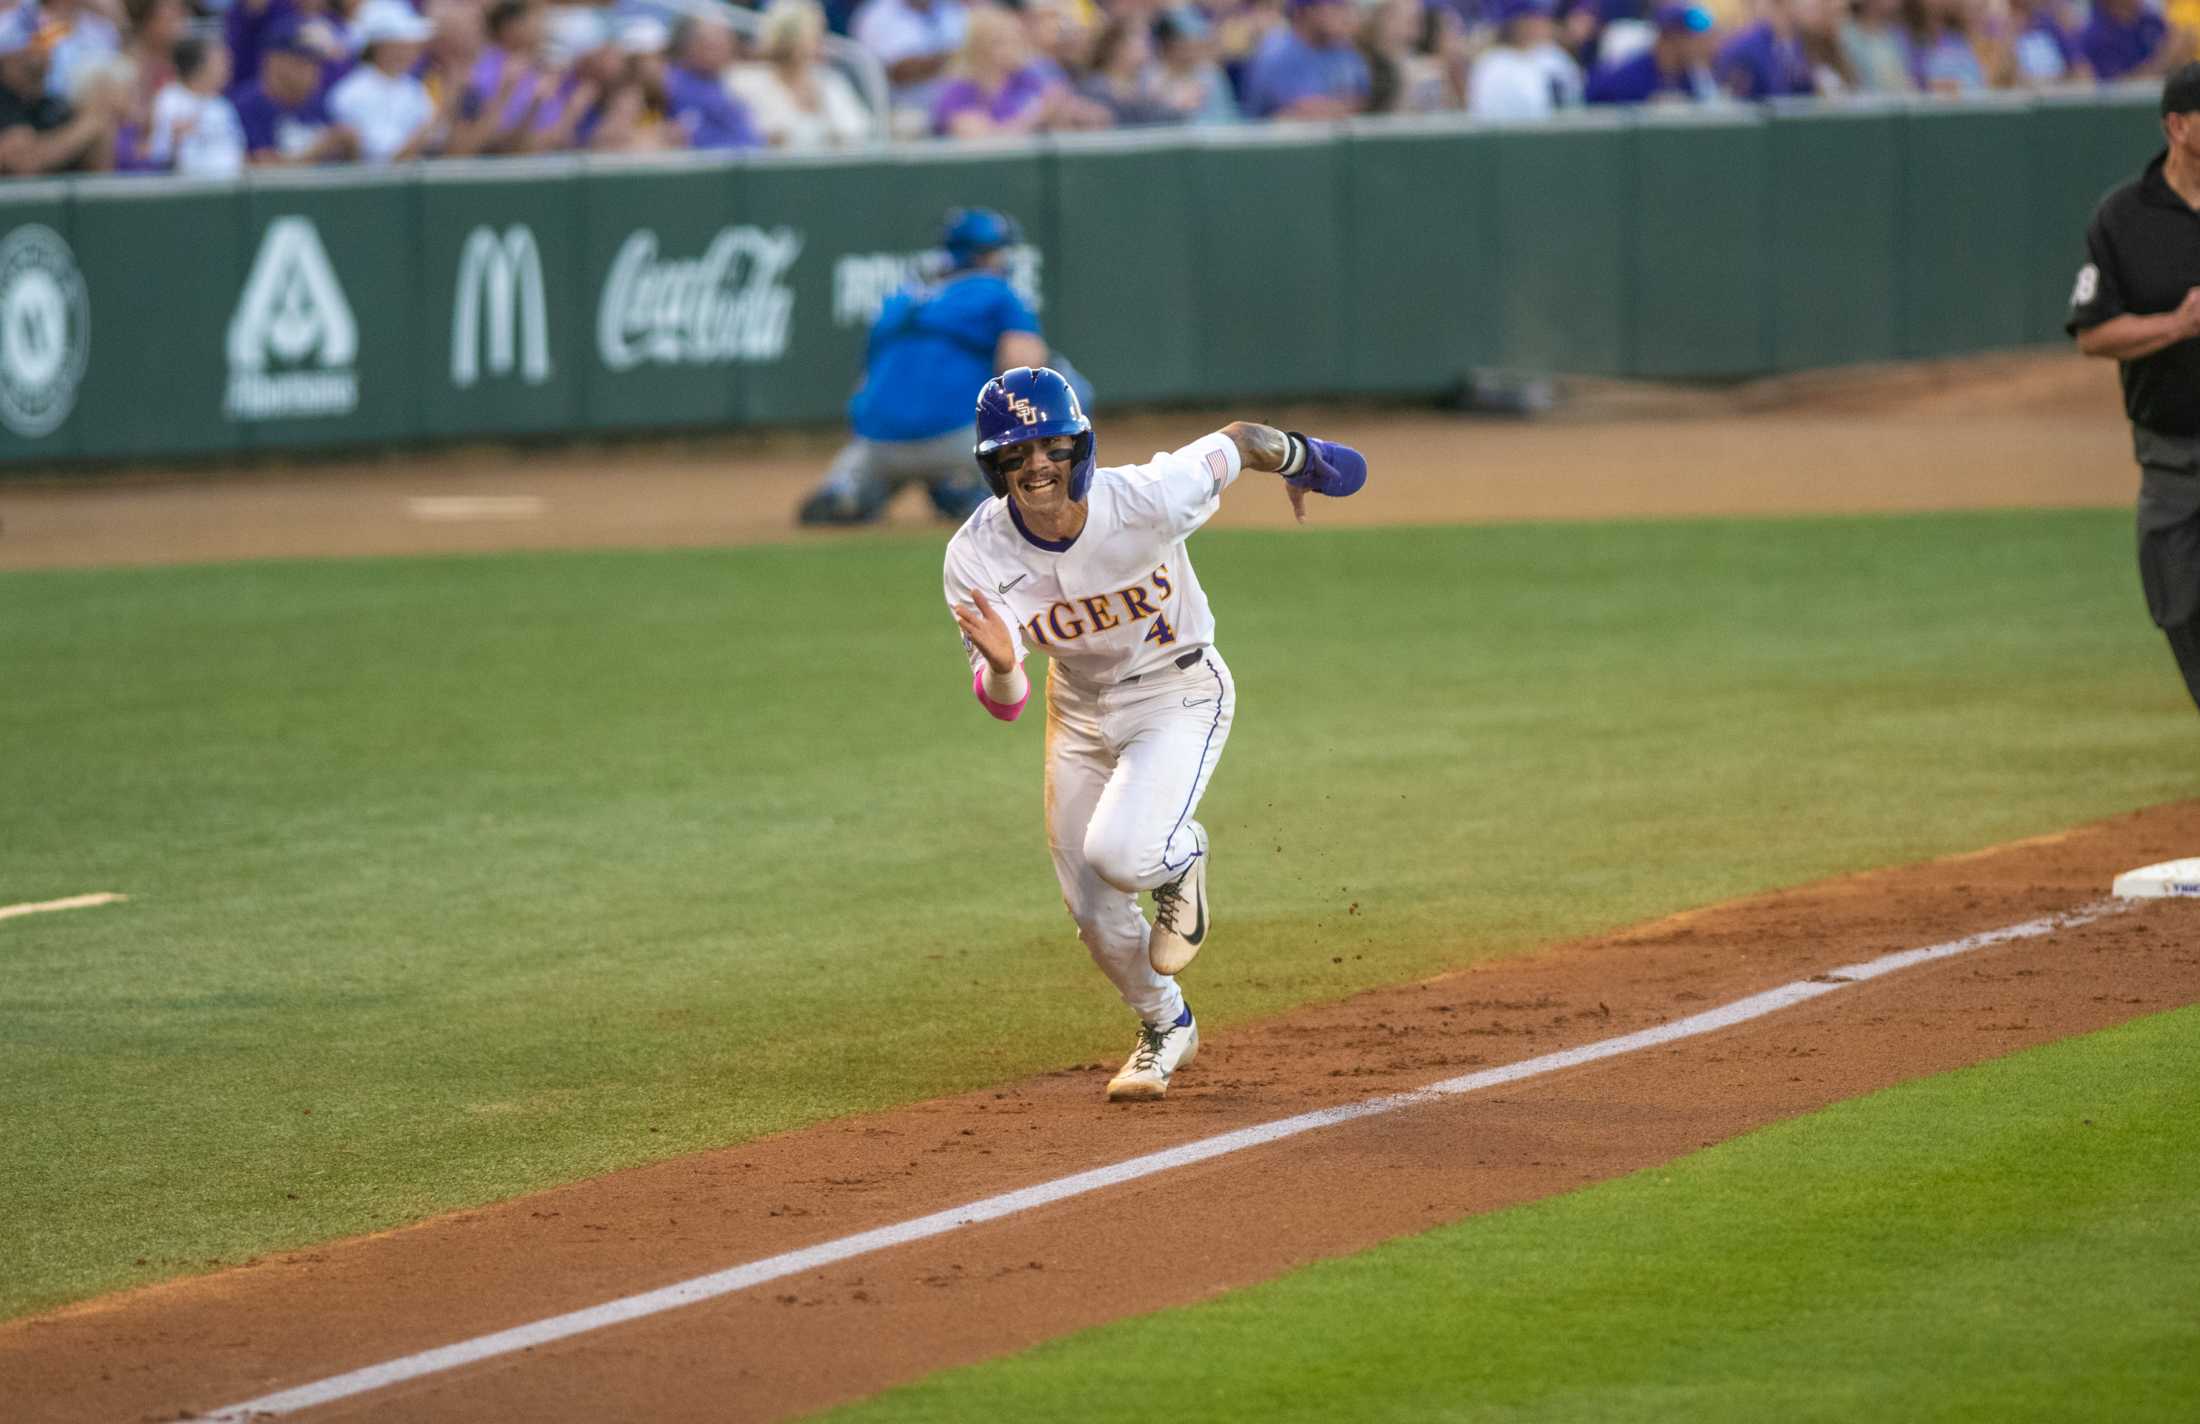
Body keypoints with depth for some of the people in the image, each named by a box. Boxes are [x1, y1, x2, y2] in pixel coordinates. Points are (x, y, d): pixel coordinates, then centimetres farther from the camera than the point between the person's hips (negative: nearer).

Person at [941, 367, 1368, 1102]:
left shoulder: (1149, 501, -31)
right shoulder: (975, 557, -23)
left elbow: (1237, 442, -12)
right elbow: (1003, 704, -24)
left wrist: (1301, 459, 11)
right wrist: (1000, 667, -49)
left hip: (1179, 692, -4)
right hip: (1078, 705, 4)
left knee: (1121, 854, -28)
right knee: (1092, 908, 10)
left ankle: (1182, 856, 10)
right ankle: (1165, 1029, 40)